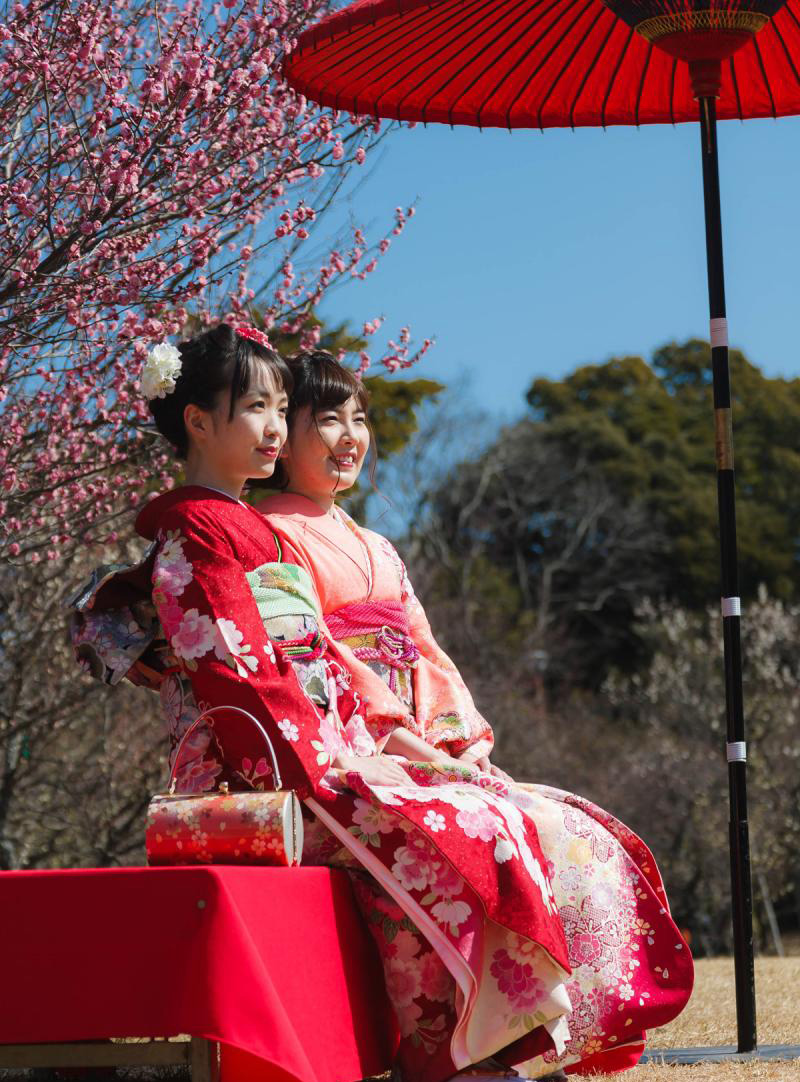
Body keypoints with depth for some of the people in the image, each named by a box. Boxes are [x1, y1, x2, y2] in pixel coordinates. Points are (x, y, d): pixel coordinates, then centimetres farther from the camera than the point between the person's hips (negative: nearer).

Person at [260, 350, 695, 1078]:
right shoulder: (276, 538, 0)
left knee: (581, 835, -7)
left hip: (424, 754, 8)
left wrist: (463, 743, 2)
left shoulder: (377, 549, 27)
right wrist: (411, 747, -18)